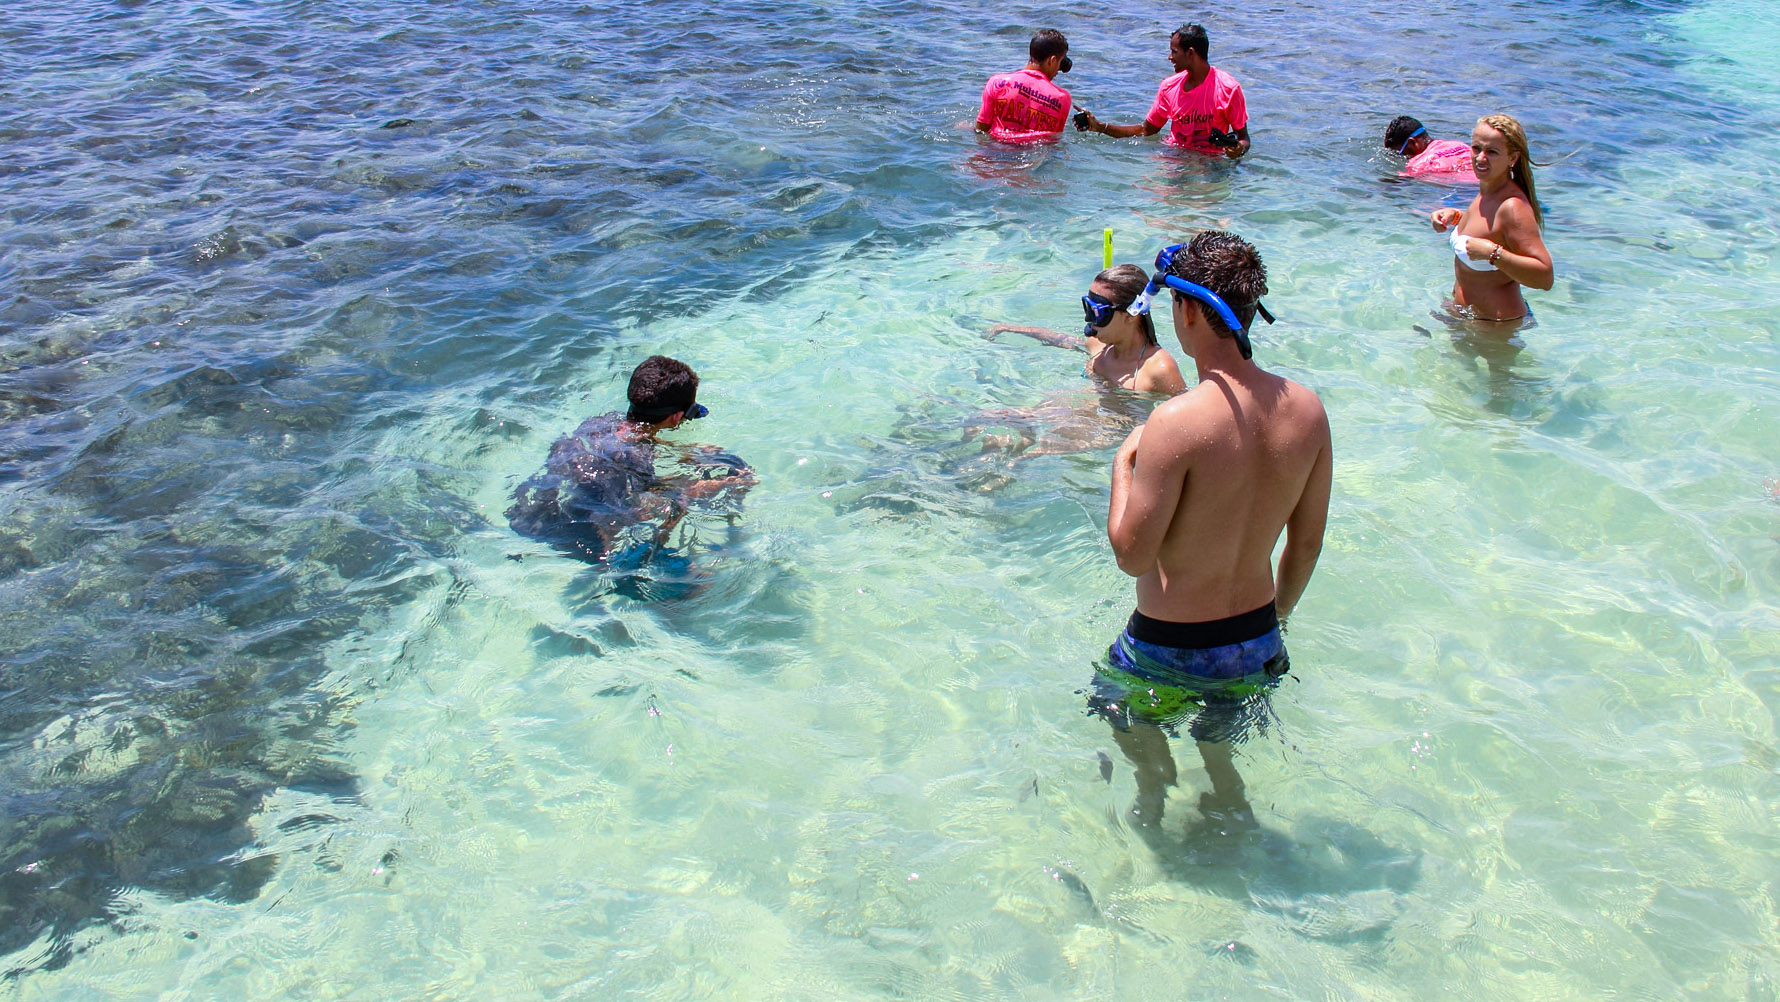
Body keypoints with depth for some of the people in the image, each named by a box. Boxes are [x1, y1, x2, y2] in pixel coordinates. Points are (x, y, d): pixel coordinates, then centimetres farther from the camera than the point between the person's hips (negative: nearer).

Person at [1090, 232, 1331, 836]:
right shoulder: (1307, 409, -8)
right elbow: (1306, 544, 4)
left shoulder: (1179, 422, -28)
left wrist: (1122, 466, -4)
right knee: (1220, 757, 31)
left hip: (1171, 651, -5)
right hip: (1257, 640, 6)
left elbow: (1133, 555, -20)